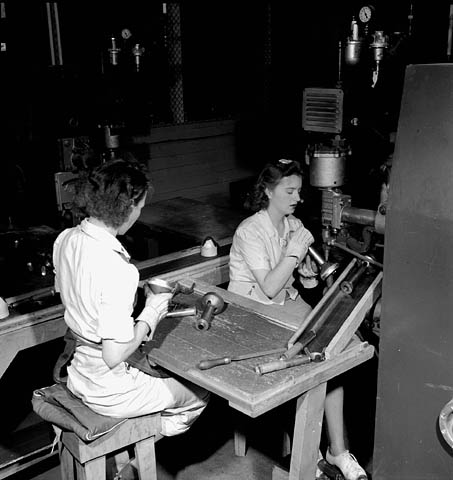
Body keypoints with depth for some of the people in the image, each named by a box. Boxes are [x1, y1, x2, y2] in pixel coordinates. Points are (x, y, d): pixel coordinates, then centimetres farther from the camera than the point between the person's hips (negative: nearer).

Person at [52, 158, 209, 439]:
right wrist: (151, 314, -15)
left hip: (77, 372, 9)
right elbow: (115, 355, -30)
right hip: (108, 392, -8)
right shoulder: (116, 268, -33)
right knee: (199, 394, 13)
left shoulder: (66, 239, -6)